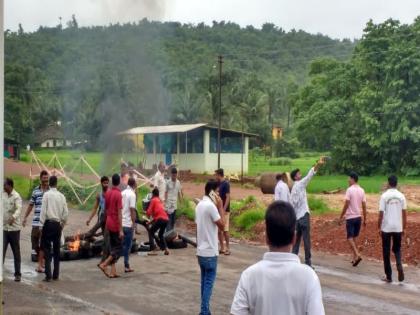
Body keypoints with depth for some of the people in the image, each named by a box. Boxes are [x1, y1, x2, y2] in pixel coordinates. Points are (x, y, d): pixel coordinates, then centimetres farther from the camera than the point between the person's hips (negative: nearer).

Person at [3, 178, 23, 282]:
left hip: (14, 228, -4)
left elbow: (19, 208, -29)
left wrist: (14, 217, -47)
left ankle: (18, 274, 14)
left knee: (16, 252, 6)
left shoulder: (16, 196, -13)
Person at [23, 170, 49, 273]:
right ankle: (41, 262, 23)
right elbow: (31, 205, 15)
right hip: (36, 222, 3)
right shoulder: (36, 191, 7)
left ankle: (40, 265, 4)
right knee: (35, 242, 7)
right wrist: (25, 218, 14)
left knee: (43, 244, -2)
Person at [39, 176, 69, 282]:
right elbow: (66, 213, 4)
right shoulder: (61, 196, 3)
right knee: (56, 250, 11)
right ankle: (56, 275, 14)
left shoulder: (47, 194, -8)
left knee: (47, 249, 0)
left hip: (48, 223, -4)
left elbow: (43, 210, -10)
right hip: (58, 224, 4)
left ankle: (48, 275, -5)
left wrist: (42, 223, -3)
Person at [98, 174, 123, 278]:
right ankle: (104, 264, -10)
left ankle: (113, 272, 11)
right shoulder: (118, 194, -16)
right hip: (116, 225, -7)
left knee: (113, 247, 12)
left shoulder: (107, 193, 6)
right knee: (118, 248, 2)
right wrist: (121, 230, -17)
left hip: (109, 224, 7)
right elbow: (119, 213, -18)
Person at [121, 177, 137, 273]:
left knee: (121, 244, 14)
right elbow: (132, 210, -16)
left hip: (121, 223, 6)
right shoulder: (132, 194, -12)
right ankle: (126, 266, 5)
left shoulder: (122, 193, 9)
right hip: (128, 224, -6)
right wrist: (133, 223, -11)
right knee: (127, 245, 1)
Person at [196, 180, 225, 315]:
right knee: (209, 282, -3)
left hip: (200, 251, 8)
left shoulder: (199, 205, 10)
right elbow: (222, 225, -16)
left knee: (204, 281, 13)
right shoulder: (211, 206, -17)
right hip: (210, 252, -8)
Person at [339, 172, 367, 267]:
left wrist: (341, 217, -8)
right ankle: (355, 257, 16)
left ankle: (357, 255, -19)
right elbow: (364, 206, 7)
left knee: (350, 237, -4)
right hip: (358, 217, 6)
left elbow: (346, 205, -15)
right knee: (355, 237, 14)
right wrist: (365, 219, 14)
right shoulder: (361, 190, 6)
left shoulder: (350, 190, -13)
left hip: (350, 217, -6)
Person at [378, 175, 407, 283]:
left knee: (386, 252, 7)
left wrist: (379, 227, 1)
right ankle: (399, 265, -8)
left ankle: (388, 276, 9)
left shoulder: (384, 196, -9)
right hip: (398, 228, 3)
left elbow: (381, 214, -9)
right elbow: (404, 214, 3)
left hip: (386, 228, -3)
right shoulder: (401, 196, 1)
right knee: (397, 249, 19)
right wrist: (404, 228, 13)